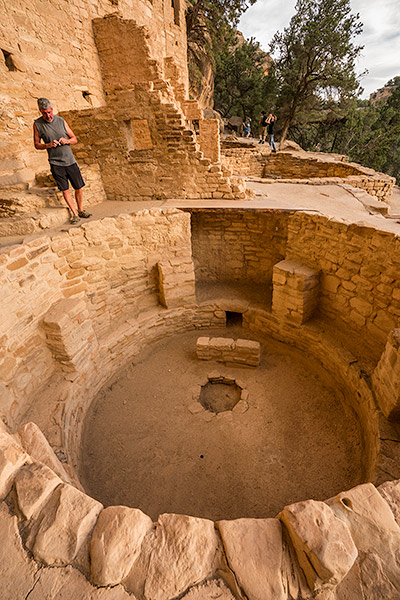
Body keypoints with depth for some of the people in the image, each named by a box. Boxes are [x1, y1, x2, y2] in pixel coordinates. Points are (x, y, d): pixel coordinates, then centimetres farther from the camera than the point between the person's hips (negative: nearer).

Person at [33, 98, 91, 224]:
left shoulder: (61, 121, 5)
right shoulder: (37, 124, 1)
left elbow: (74, 139, 11)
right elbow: (37, 145, 5)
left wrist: (66, 140, -11)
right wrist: (48, 145, -15)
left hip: (70, 161, 2)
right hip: (55, 164, -2)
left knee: (78, 188, 3)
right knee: (65, 190, -4)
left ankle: (80, 210, 22)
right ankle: (74, 213, 7)